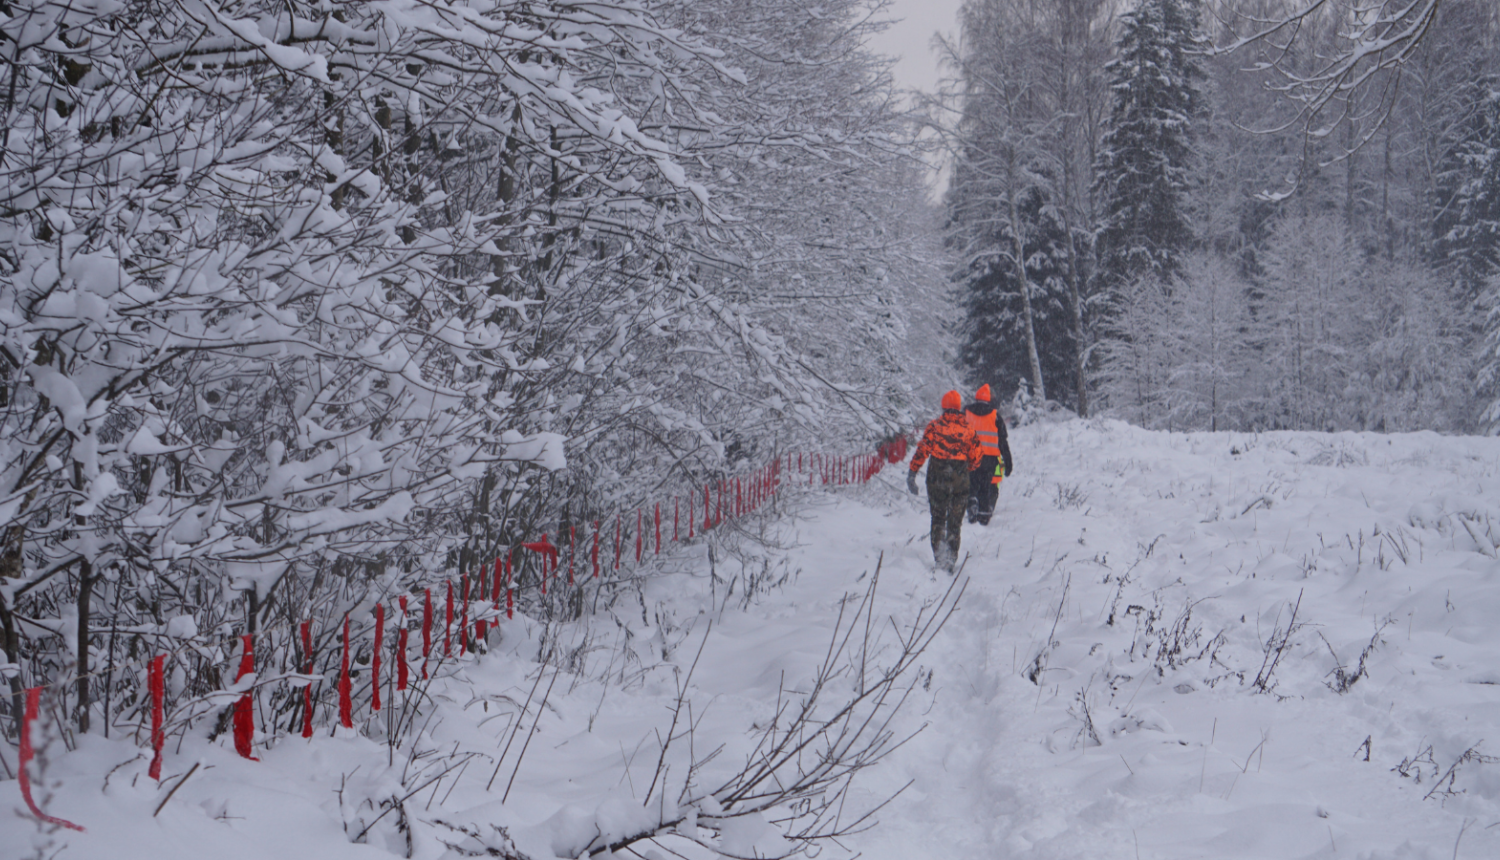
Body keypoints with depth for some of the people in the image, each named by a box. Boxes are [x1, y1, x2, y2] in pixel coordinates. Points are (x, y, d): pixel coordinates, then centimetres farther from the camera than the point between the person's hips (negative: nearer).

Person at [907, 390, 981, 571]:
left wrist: (912, 474, -6)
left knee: (938, 518, 13)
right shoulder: (968, 429, 0)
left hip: (937, 477, -1)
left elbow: (922, 451, -10)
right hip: (960, 479, 1)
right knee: (955, 521, 11)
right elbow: (975, 458, 2)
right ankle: (951, 557, 8)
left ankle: (939, 555, 4)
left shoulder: (934, 427, -4)